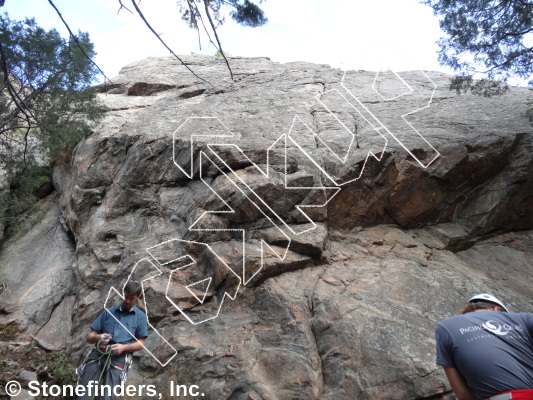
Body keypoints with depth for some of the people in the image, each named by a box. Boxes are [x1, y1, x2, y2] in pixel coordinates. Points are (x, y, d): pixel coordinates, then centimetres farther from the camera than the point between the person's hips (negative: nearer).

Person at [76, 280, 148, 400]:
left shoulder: (140, 316, 14)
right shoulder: (108, 312, 20)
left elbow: (140, 343, 8)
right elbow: (89, 337, 17)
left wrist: (124, 347, -10)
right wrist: (97, 337, -7)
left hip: (119, 357, -2)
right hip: (98, 353, 2)